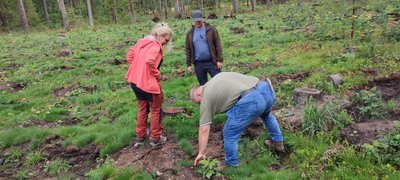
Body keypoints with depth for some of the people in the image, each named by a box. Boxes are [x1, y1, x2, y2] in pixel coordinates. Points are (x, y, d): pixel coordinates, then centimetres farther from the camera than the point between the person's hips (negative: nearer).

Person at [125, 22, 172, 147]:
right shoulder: (155, 46, -16)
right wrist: (157, 74, -17)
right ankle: (155, 138, 20)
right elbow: (149, 61, -32)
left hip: (135, 81, 8)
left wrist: (137, 70, 10)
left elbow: (129, 56, 12)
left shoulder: (141, 41, 9)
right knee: (155, 110, 10)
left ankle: (140, 137, 29)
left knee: (142, 109, 22)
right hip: (148, 83, -8)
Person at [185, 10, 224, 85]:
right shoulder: (190, 33, 6)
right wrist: (189, 64, 6)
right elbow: (188, 49, 9)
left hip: (211, 62, -2)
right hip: (198, 64, 3)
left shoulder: (211, 29, -1)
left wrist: (220, 60, -7)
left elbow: (218, 45, -2)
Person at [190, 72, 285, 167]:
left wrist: (201, 153, 15)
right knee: (266, 115, 39)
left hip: (251, 101, -9)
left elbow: (204, 129, 8)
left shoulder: (206, 96, 9)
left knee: (230, 133, 9)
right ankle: (278, 143, 55)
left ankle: (232, 165, 24)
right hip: (266, 89, 9)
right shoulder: (219, 76, 29)